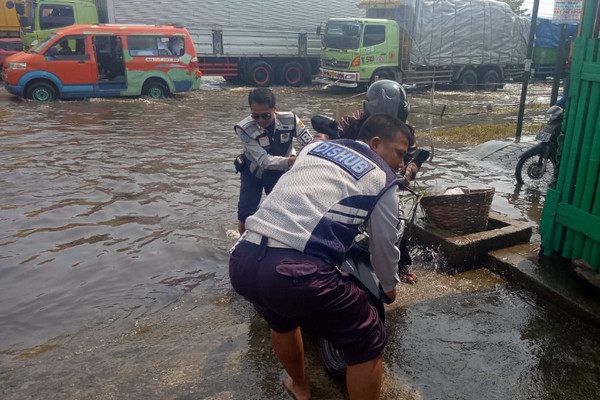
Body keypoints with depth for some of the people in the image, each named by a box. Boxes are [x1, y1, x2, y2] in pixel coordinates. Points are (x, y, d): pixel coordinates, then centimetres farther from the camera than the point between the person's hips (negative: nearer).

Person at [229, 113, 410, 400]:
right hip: (297, 273, -7)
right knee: (368, 342, 13)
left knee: (282, 318, 37)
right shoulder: (383, 180, 8)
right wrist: (389, 285, 39)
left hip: (241, 261, 8)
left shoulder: (314, 147, 24)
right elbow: (383, 247, 17)